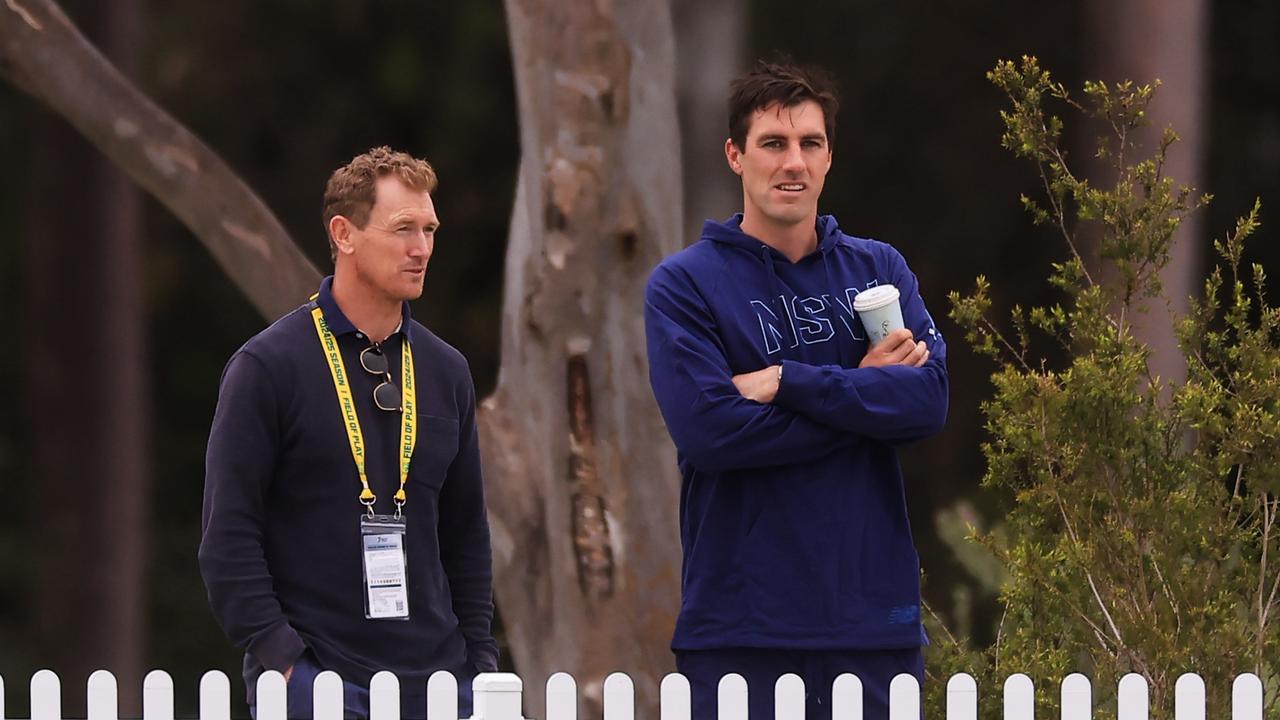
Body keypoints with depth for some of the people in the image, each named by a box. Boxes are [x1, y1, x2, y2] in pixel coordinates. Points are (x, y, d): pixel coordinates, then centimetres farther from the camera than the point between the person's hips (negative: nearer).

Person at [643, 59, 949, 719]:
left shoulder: (879, 269, 11)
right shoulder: (684, 284, 0)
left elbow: (928, 399, -5)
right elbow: (708, 428, -14)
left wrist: (787, 382, -12)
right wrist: (863, 392, -8)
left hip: (873, 612, 3)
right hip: (739, 625, -3)